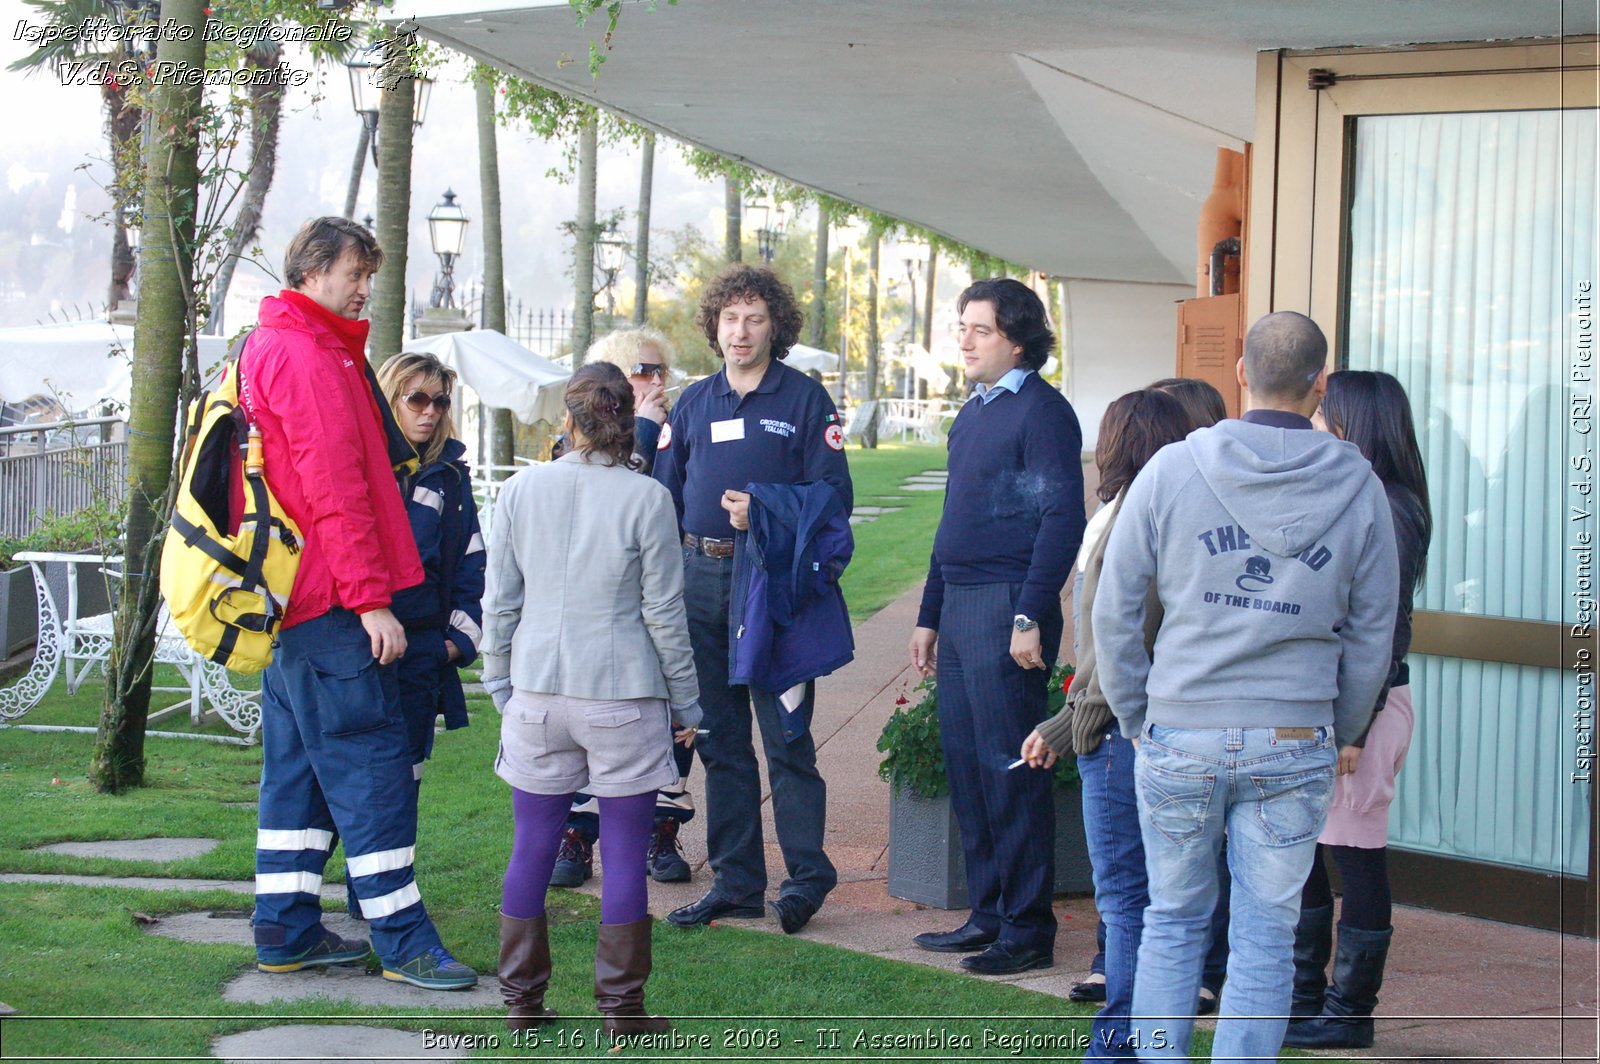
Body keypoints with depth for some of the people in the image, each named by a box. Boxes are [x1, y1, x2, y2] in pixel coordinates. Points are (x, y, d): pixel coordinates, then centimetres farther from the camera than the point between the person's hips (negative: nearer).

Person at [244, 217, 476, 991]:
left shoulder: (270, 350, 19)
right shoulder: (310, 359, -14)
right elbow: (335, 490, -20)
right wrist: (371, 599, -20)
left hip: (292, 601, 11)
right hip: (332, 606, -11)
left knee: (299, 765, 13)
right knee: (372, 762, -6)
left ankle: (287, 933, 17)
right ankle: (402, 941, -3)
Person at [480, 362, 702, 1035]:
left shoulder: (521, 491, 1)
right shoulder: (646, 499, -7)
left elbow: (499, 602, 6)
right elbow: (664, 613, -4)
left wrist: (501, 684, 18)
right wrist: (685, 702, 6)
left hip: (537, 695, 3)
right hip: (624, 698, -3)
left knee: (531, 849, 10)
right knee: (624, 854, 4)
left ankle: (521, 998, 16)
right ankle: (620, 1005, 8)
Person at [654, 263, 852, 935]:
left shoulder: (805, 400, 0)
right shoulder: (694, 403, 14)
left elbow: (833, 496, -5)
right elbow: (665, 496, 17)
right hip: (701, 578, 5)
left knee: (786, 738, -5)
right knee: (719, 739, 9)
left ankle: (806, 877, 5)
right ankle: (735, 884, 16)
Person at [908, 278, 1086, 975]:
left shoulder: (1041, 412, -10)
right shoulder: (972, 414, 18)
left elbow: (1061, 519, -16)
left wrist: (1030, 619, -22)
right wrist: (929, 616, 22)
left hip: (1007, 609, -9)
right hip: (959, 605, 9)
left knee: (1009, 768, -6)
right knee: (964, 763, 11)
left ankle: (1028, 931, 1)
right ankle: (988, 915, 20)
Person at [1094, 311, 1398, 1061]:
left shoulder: (1172, 470, -3)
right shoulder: (1359, 488, 0)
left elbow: (1114, 612, 1)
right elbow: (1371, 638, 6)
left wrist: (1136, 718, 11)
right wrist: (1337, 736, 18)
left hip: (1179, 738, 0)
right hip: (1294, 746, 0)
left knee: (1173, 921, 14)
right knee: (1265, 938, 7)